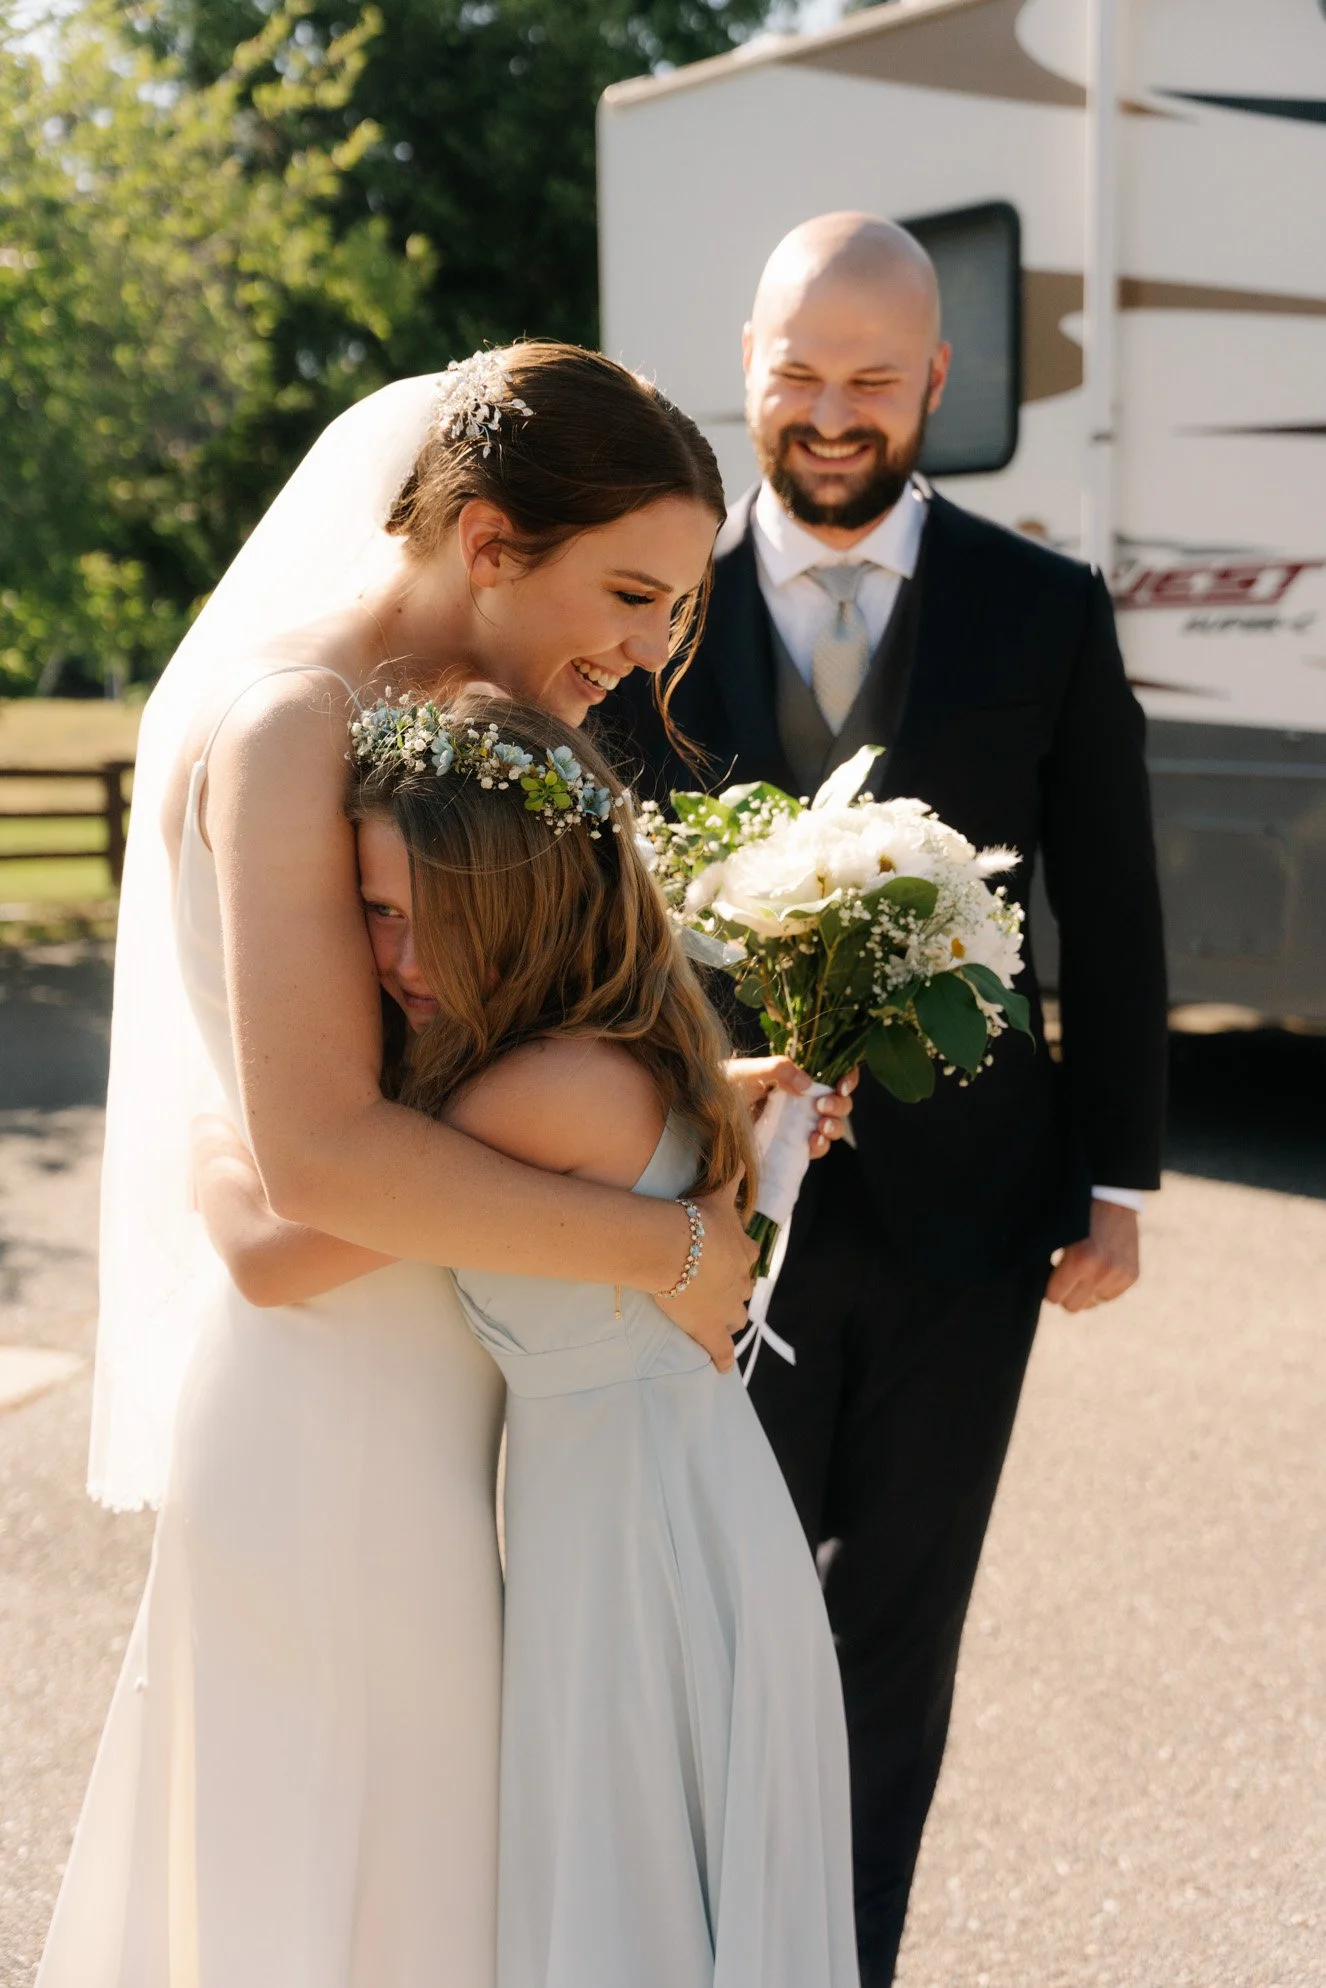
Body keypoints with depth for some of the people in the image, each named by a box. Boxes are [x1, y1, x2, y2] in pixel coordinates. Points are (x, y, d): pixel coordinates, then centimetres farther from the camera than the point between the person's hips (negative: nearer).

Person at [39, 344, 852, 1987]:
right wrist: (669, 1248, -21)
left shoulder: (439, 720, 8)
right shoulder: (286, 727, -21)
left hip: (426, 1402, 9)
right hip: (336, 1421, -9)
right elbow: (321, 1153, -29)